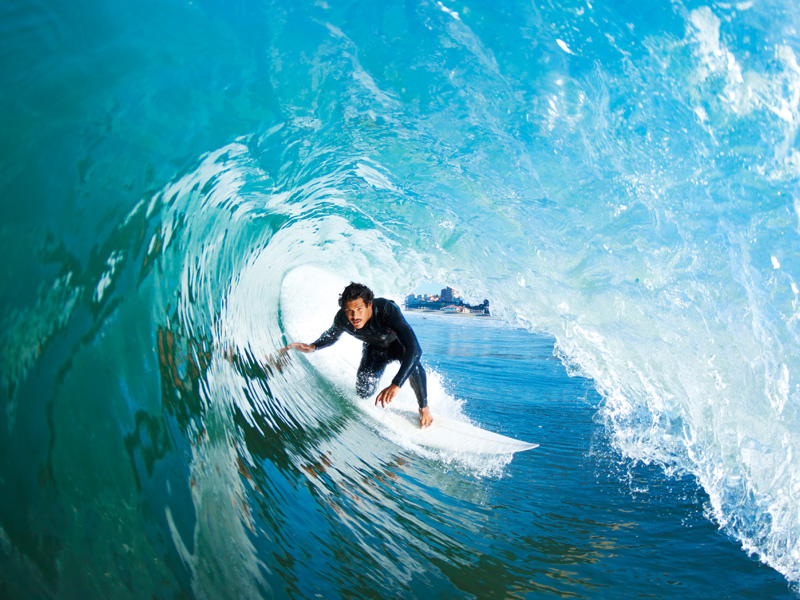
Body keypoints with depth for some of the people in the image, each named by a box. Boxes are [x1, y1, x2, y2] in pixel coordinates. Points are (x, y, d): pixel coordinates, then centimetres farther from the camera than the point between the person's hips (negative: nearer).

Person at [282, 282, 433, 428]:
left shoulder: (388, 310, -44)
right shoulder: (342, 319, -30)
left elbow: (414, 349, -53)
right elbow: (331, 336, -3)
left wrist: (396, 385, -63)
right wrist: (313, 347, -25)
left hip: (397, 343, -4)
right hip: (374, 349, 4)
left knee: (413, 367, -34)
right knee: (363, 393, -7)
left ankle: (424, 408, -5)